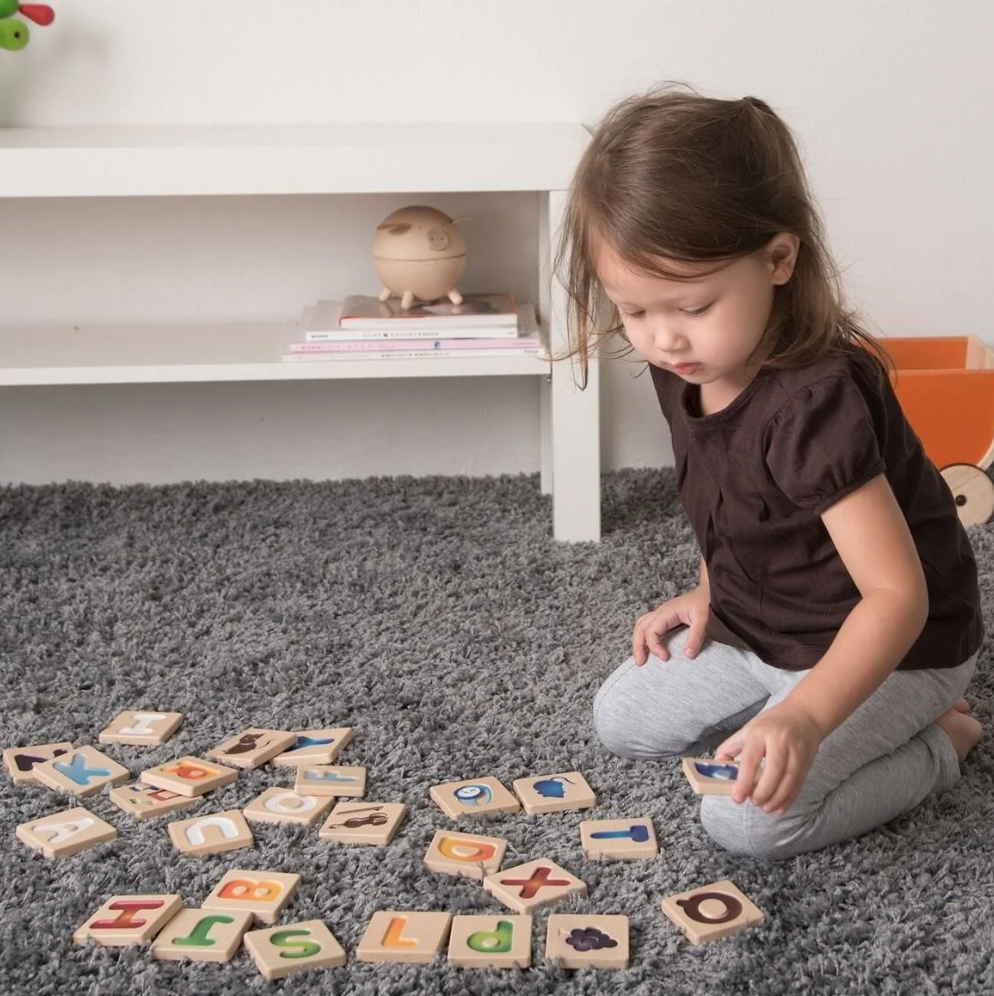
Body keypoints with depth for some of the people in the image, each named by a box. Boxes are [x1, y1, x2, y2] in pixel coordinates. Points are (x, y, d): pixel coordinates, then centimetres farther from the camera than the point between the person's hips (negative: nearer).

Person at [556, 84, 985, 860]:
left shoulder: (816, 401, -35)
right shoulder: (685, 366, -9)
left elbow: (897, 594, -36)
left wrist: (806, 716, -49)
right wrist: (710, 594, 6)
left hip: (890, 650, -8)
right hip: (758, 626, 8)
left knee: (751, 817, -20)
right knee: (623, 721, 8)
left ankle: (936, 745, 3)